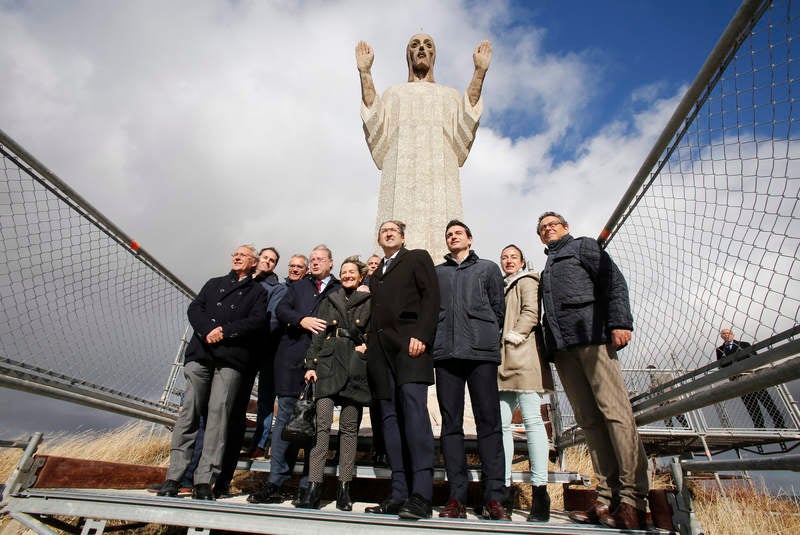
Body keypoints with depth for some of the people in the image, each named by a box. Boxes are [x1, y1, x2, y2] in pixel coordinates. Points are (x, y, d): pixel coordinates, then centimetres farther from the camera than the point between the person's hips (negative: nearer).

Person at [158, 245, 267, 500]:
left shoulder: (257, 291, 14)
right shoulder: (214, 284, 25)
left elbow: (258, 321, -1)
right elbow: (194, 309, 11)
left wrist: (225, 331, -11)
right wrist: (207, 331, -8)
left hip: (231, 358, -3)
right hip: (200, 353, 3)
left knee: (218, 412, -7)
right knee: (189, 412, 1)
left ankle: (204, 481, -1)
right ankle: (174, 477, 8)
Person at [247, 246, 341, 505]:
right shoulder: (298, 286, 21)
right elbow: (281, 309, 7)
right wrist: (302, 320, -10)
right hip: (292, 358, 2)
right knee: (284, 418, 4)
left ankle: (308, 486, 11)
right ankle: (275, 484, 14)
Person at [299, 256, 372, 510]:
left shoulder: (370, 303, 9)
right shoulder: (329, 301, 15)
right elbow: (317, 335, 11)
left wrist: (367, 346, -7)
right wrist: (311, 364, 3)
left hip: (355, 369, -1)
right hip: (328, 366, 1)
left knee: (349, 427, 3)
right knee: (322, 424, -7)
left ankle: (344, 488, 12)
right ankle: (314, 487, -4)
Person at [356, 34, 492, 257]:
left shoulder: (450, 95, 27)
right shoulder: (394, 94, 27)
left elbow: (465, 126, 5)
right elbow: (376, 125, 5)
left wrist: (479, 72, -2)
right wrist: (365, 72, -2)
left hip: (440, 180, 0)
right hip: (400, 182, 0)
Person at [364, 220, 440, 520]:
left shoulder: (417, 258, 11)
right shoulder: (375, 276, 28)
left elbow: (431, 296, -3)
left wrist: (421, 336, -16)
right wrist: (369, 343, 7)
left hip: (409, 343, -6)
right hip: (380, 348, 6)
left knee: (413, 409, -18)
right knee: (390, 417, 1)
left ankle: (421, 495, -16)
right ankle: (399, 494, 4)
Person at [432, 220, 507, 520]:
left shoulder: (488, 268, 18)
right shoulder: (436, 272, 21)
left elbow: (498, 309, 13)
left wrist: (488, 337, 5)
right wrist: (436, 339, 4)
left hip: (482, 351, -1)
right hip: (446, 353, 2)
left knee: (489, 421, -2)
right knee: (451, 423, 2)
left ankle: (494, 498, 4)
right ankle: (457, 496, 8)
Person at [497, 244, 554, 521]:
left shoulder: (527, 281, 8)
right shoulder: (502, 287, 28)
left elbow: (531, 312, -8)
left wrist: (513, 337, -13)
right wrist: (497, 349, 13)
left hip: (523, 358, -7)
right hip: (503, 362, 7)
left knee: (532, 419, -8)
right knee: (501, 422, 1)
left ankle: (539, 491, -5)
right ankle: (506, 488, 5)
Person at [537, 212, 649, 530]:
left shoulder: (582, 246, 16)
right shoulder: (546, 269, 32)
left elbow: (613, 280, 1)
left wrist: (619, 322, -13)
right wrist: (550, 349, 15)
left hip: (591, 335, -6)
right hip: (561, 345, 6)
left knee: (614, 410, -10)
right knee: (588, 419, 2)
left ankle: (632, 498, -6)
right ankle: (608, 497, 3)